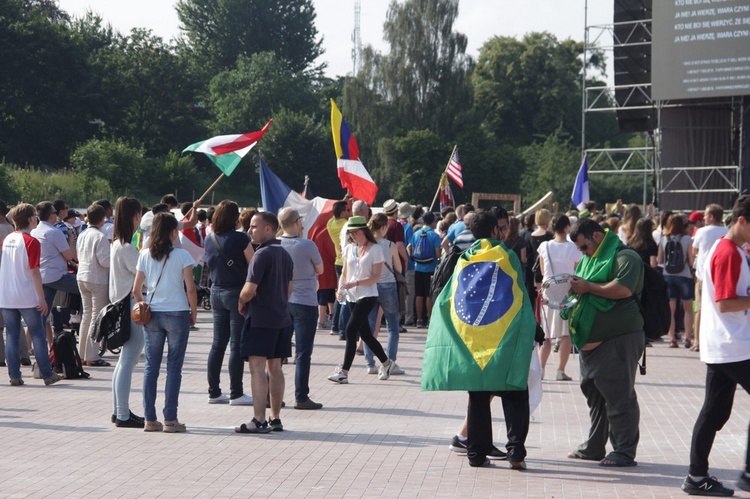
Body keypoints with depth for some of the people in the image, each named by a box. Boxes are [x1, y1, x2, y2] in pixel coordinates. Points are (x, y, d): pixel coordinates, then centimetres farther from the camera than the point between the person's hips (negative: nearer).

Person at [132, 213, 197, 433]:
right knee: (174, 367, 2)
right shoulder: (182, 255, -7)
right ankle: (170, 420, 2)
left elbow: (136, 289, 4)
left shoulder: (145, 255, 4)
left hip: (151, 315, 4)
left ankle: (150, 419, 10)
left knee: (151, 367, 8)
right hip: (177, 314, -3)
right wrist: (194, 313, 3)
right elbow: (190, 289, -10)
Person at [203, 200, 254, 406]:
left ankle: (214, 392, 15)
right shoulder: (240, 238, -14)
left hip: (216, 292, 6)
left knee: (218, 344, 11)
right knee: (237, 344, -2)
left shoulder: (210, 239, 5)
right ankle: (236, 394, 1)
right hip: (237, 292, -6)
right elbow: (254, 265, -8)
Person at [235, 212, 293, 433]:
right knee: (275, 367, 12)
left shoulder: (262, 255, -15)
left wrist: (241, 303, 0)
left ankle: (259, 420, -13)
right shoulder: (285, 254, 13)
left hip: (260, 319, -9)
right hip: (281, 317, 9)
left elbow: (250, 290, -18)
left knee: (257, 367, -9)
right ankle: (275, 419, 16)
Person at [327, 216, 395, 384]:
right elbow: (344, 273, 15)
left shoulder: (375, 249, -7)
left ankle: (344, 372, -13)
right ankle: (386, 363, 29)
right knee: (365, 334, 11)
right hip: (351, 297, 6)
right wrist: (340, 289, -3)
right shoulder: (349, 249, 11)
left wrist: (355, 283, -21)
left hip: (368, 296, -6)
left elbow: (376, 277, -11)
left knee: (351, 330, -15)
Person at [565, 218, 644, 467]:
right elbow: (584, 290, 33)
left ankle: (624, 451, -3)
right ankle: (594, 447, 24)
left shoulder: (625, 257, -10)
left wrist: (588, 287, -18)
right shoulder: (589, 260, 21)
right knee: (594, 394, 15)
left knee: (619, 396, -7)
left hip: (619, 338, -10)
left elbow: (624, 289, -26)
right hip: (593, 340, 10)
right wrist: (571, 288, 9)